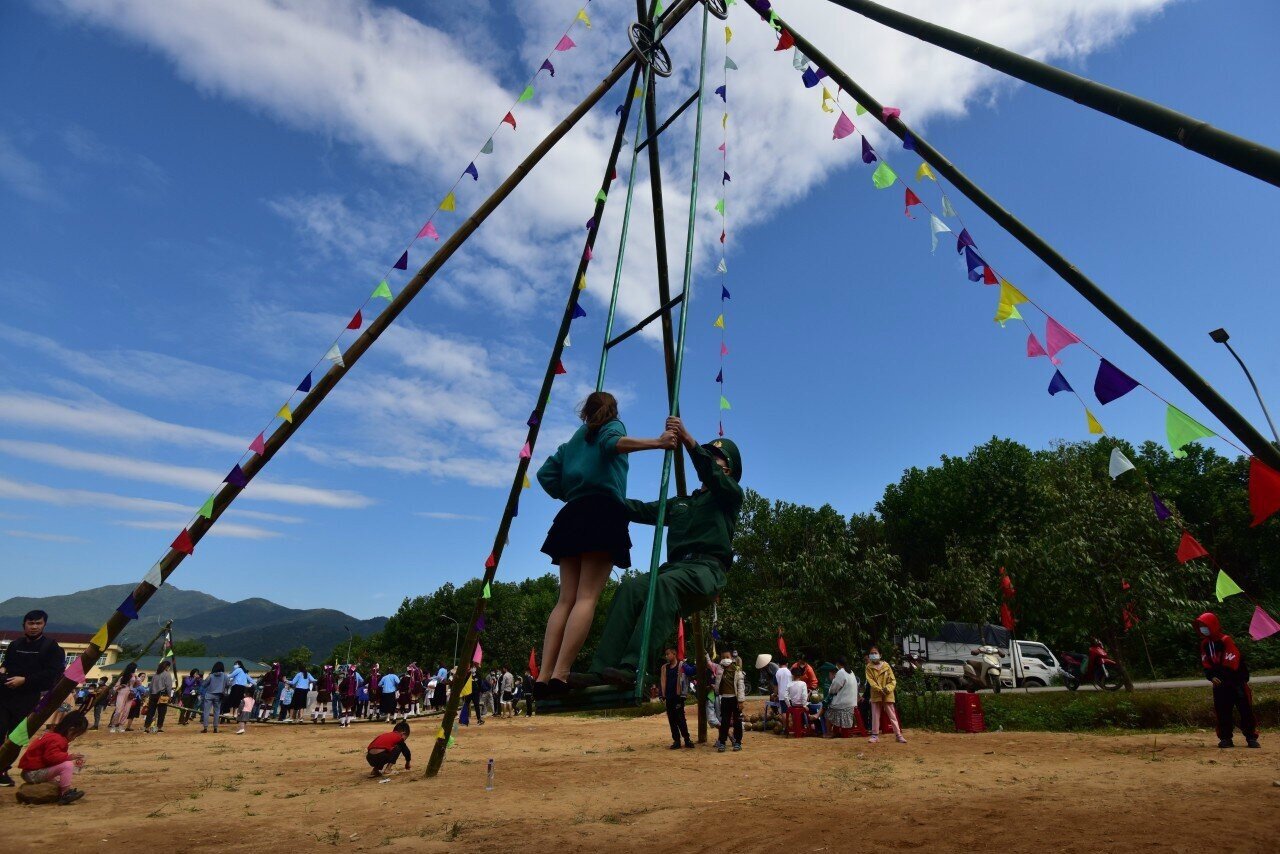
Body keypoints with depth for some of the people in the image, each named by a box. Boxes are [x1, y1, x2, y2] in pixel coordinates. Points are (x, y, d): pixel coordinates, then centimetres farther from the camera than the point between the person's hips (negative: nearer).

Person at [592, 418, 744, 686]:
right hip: (674, 568, 5)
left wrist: (688, 440, -21)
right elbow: (642, 511, 24)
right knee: (630, 587, -26)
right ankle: (601, 669, -37)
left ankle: (633, 669, -48)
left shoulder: (731, 494, 17)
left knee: (664, 584, -37)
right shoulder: (680, 503, 34)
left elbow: (712, 475, -6)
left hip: (707, 569, -5)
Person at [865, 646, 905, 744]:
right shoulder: (869, 667, 0)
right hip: (876, 695, 0)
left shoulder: (886, 665, 1)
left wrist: (888, 688, -17)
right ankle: (875, 735, 13)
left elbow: (893, 680, 0)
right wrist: (880, 689, -21)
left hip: (887, 695, 0)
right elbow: (870, 681, -8)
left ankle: (899, 735, 8)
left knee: (892, 715, 3)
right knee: (875, 716, 5)